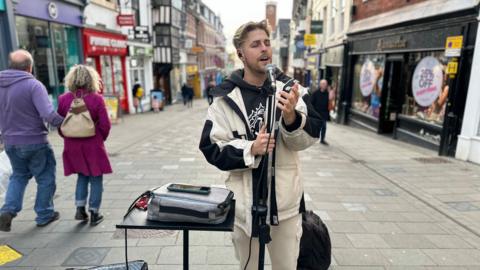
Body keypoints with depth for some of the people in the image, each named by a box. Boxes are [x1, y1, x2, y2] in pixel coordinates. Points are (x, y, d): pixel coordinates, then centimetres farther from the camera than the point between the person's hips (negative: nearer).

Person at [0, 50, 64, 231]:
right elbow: (48, 115, -27)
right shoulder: (33, 85, -17)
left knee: (19, 175, 25)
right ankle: (44, 215, 21)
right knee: (45, 177, 12)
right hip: (34, 142, -6)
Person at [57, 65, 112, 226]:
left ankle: (80, 208, 17)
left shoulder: (63, 99, -2)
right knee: (96, 179, 9)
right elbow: (105, 125, -10)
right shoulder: (96, 99, -11)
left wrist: (69, 138, 17)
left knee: (82, 176, 22)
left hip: (72, 146, 4)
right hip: (93, 145, -3)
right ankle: (94, 213, 14)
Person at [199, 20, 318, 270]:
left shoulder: (288, 88, -4)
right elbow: (211, 149, -7)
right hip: (244, 202, -1)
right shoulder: (226, 97, -8)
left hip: (285, 200, 1)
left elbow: (305, 140, -11)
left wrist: (291, 116, -31)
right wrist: (250, 150, -22)